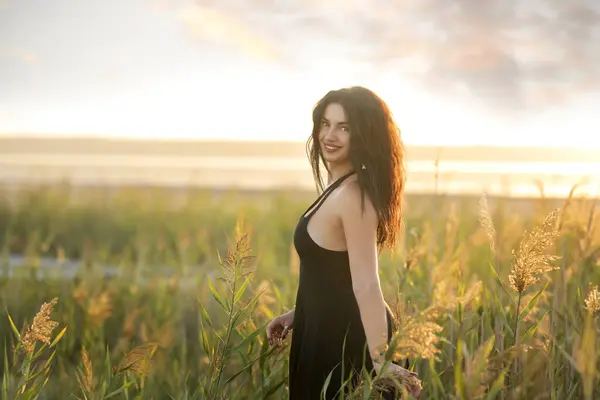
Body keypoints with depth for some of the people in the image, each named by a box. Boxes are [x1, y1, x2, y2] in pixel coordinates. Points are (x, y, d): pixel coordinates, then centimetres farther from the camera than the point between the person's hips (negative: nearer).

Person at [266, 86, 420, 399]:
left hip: (345, 340, -10)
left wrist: (380, 362, -33)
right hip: (331, 332, 10)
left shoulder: (352, 196, -21)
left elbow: (367, 285, -29)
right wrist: (298, 315, 19)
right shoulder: (341, 189, 9)